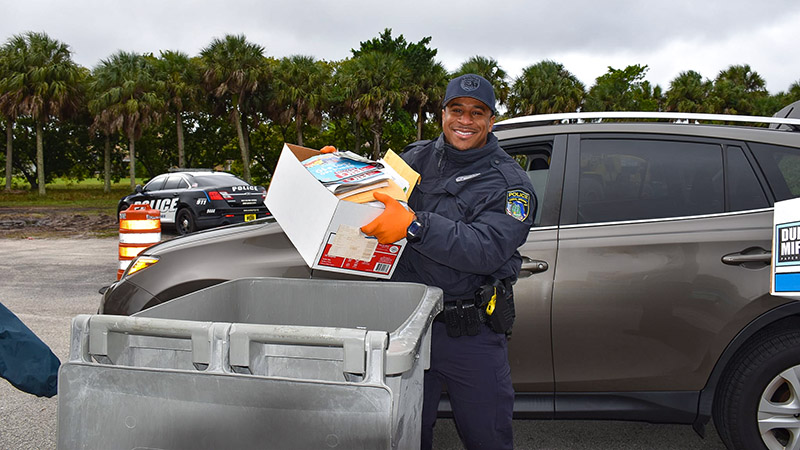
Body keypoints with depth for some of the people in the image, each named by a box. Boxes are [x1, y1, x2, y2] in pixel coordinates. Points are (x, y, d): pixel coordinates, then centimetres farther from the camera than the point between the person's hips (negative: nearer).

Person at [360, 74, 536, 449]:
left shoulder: (509, 183, -7)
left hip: (472, 334, -3)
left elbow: (488, 250, -23)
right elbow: (374, 193, 22)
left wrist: (414, 225, -32)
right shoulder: (415, 158, 7)